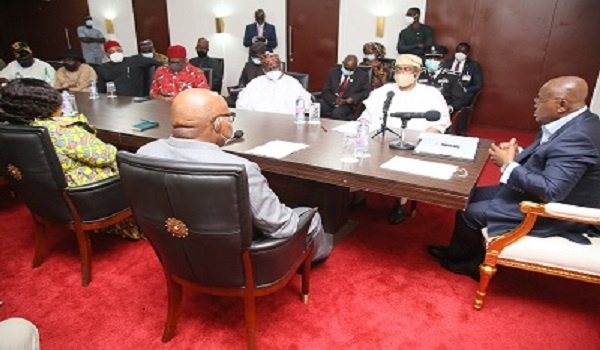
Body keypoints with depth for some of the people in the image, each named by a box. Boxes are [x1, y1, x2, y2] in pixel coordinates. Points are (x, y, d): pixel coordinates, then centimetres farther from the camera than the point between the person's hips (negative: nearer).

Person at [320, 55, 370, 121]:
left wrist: (354, 98, -18)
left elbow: (367, 92, 1)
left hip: (348, 104, -2)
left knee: (337, 112, -36)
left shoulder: (362, 76, 6)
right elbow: (326, 91, 6)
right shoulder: (333, 72, 10)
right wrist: (334, 100, -16)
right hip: (331, 102, 3)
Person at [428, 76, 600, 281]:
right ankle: (475, 262, 20)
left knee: (470, 212, -8)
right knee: (472, 196, 10)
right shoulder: (575, 122, 1)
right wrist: (518, 155, -6)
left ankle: (455, 257, 20)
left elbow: (551, 191, -33)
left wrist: (508, 165, -23)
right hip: (544, 196, 10)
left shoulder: (576, 137, -30)